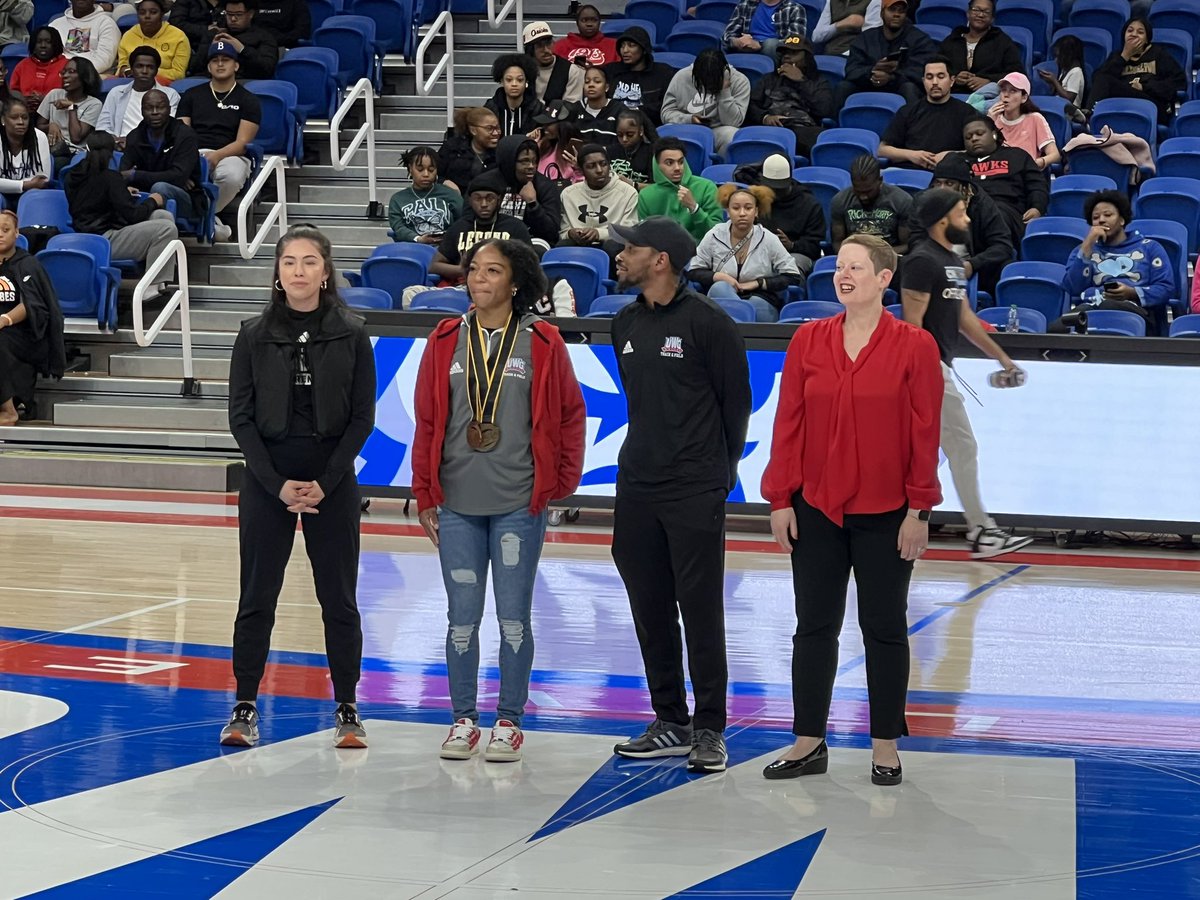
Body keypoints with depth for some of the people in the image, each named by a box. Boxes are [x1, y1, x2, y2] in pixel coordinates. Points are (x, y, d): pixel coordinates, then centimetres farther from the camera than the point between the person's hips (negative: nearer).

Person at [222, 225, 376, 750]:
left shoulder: (350, 335, -1)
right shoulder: (255, 336, 0)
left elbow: (362, 418, -2)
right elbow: (241, 417, -1)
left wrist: (324, 482, -10)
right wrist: (278, 483, -11)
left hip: (332, 481, 0)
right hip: (266, 480, 0)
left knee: (339, 599, 4)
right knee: (257, 598, 4)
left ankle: (347, 710, 13)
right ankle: (244, 708, 12)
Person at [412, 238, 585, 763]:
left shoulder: (542, 343, -1)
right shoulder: (446, 341, 5)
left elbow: (571, 414, 4)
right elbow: (427, 419, 6)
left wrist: (562, 483, 1)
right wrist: (424, 496, 4)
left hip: (520, 505, -2)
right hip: (457, 505, 2)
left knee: (514, 616, 3)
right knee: (462, 616, 6)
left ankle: (509, 723, 14)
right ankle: (463, 720, 18)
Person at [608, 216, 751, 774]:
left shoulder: (707, 322, -8)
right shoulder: (626, 324, 12)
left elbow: (736, 400, -3)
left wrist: (720, 469, 3)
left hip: (695, 492, -7)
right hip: (636, 487, 7)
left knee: (700, 611, -4)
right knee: (651, 611, 9)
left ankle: (709, 729, 4)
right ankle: (671, 723, 19)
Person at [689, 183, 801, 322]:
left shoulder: (768, 239, 3)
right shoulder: (714, 236, 6)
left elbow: (794, 278, 3)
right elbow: (693, 272, 11)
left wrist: (758, 283, -6)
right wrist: (717, 276, -8)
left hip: (761, 302, -2)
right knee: (719, 287, -35)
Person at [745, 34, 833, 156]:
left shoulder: (819, 81, 28)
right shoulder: (769, 79, 33)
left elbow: (825, 110, 7)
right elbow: (750, 105, 17)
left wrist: (801, 81, 10)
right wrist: (764, 117, -6)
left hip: (803, 129, -1)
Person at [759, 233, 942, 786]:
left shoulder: (915, 346, -6)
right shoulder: (808, 340, 2)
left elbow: (925, 434, -5)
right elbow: (788, 423, 3)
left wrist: (919, 511, -7)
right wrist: (780, 499, 0)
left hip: (885, 513, -3)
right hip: (816, 510, 3)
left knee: (884, 628, 8)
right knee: (814, 626, 9)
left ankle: (885, 747, 18)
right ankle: (809, 742, 19)